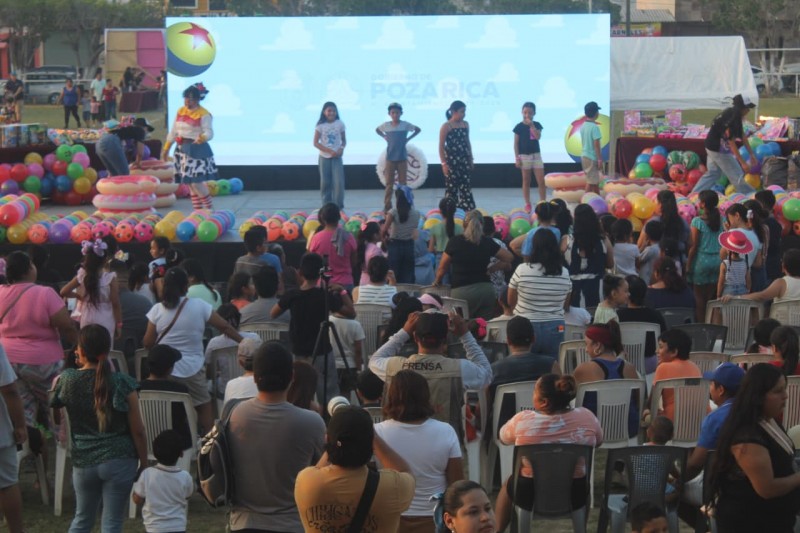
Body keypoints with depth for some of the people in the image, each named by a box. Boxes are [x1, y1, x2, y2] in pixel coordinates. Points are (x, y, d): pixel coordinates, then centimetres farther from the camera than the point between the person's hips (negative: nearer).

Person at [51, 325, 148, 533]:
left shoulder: (67, 380, -5)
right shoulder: (123, 383, -12)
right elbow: (137, 430, -9)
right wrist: (144, 463, 4)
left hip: (83, 461, 3)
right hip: (119, 461, -3)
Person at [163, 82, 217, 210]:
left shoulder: (204, 114, -10)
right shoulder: (180, 111, 12)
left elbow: (209, 132, -18)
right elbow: (173, 131, 19)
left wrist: (202, 138, -40)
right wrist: (166, 148, 21)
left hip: (197, 150, -7)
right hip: (182, 149, 7)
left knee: (196, 182, -13)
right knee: (189, 184, 8)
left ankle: (210, 210, -1)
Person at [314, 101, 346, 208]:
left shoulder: (340, 124, 0)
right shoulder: (320, 125, -4)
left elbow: (344, 140, 8)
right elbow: (316, 143, -6)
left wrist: (341, 148, -14)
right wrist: (329, 151, -16)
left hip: (337, 156, 0)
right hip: (324, 157, 0)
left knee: (339, 182, -11)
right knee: (325, 182, 4)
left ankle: (339, 206, -3)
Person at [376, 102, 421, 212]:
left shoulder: (405, 125, -4)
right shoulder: (386, 125, -2)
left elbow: (418, 130, 10)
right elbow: (377, 130, 18)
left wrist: (408, 138, 1)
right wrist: (384, 137, 4)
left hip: (402, 158, 0)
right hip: (390, 158, 0)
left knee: (402, 183, 4)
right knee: (389, 183, 2)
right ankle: (387, 206, 6)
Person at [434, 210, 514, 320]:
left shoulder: (455, 242, -1)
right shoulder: (487, 242, 4)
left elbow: (442, 267, 7)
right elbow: (509, 257, 13)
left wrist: (437, 281, 25)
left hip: (461, 290, -2)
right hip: (486, 289, 2)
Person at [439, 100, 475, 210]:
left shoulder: (465, 124, 9)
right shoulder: (446, 126, -8)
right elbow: (441, 146, -8)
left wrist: (471, 159, 15)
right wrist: (444, 163, -12)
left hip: (464, 160, 5)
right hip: (451, 160, -5)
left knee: (466, 187, 4)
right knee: (451, 187, 0)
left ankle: (469, 211, 5)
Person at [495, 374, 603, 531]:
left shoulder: (523, 420, -18)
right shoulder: (587, 417, -14)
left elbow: (503, 438, 3)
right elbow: (598, 442, 7)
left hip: (529, 496, -1)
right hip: (574, 497, 1)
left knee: (508, 483, 32)